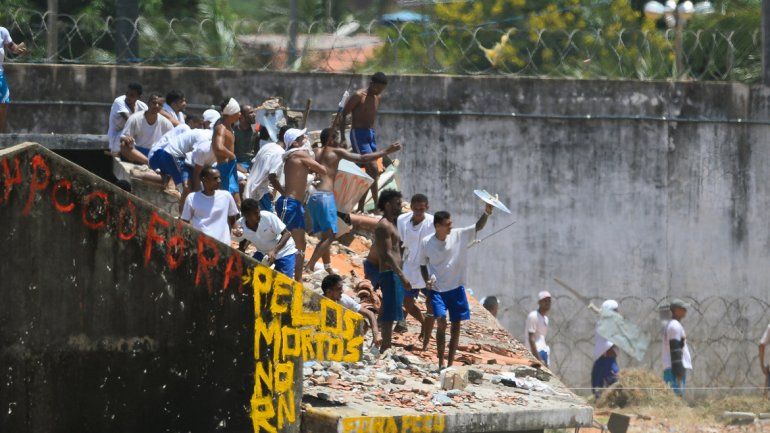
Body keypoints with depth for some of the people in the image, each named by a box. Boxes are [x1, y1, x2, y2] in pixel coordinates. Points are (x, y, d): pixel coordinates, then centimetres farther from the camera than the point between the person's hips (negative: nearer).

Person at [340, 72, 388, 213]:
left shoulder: (377, 98, 12)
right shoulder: (359, 96, -11)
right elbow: (343, 114, -10)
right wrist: (343, 138, -14)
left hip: (371, 134, 8)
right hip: (358, 134, -8)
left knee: (369, 173, 6)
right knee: (373, 169, -17)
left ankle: (360, 208, 12)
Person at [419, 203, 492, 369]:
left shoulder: (459, 236, -5)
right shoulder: (426, 243, -6)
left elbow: (478, 226, -13)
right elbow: (423, 265, 6)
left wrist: (487, 212, -31)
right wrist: (427, 280, -11)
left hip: (456, 289, 2)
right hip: (437, 290, -2)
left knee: (456, 327, 6)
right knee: (441, 322, -17)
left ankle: (450, 364, 16)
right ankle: (441, 363, -9)